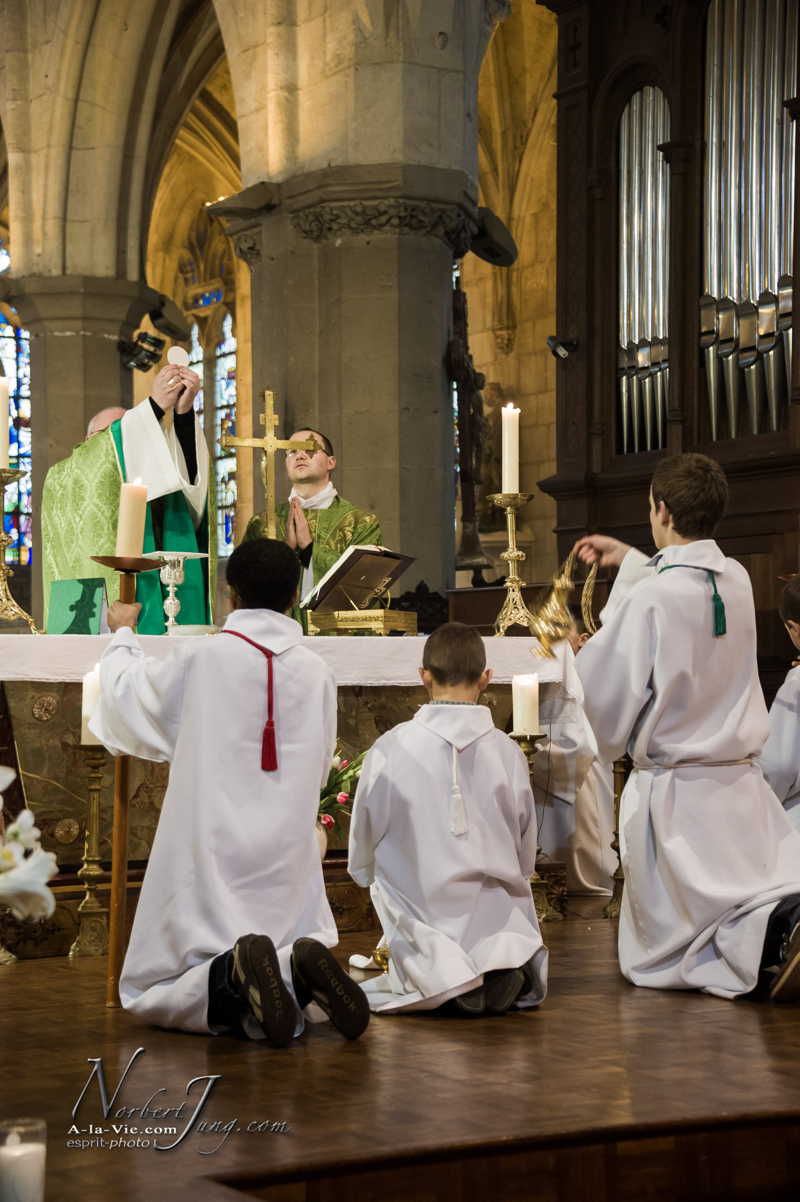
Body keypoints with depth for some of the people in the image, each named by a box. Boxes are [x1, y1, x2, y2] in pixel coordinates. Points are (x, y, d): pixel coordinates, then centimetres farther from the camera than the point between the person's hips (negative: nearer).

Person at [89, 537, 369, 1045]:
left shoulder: (201, 661, -10)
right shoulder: (317, 673, 0)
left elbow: (127, 696, 10)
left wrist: (123, 634, 29)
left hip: (209, 857, -3)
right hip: (288, 862, 3)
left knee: (151, 993, 9)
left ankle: (229, 977, -25)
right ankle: (297, 969, -17)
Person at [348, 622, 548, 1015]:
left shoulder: (389, 750, -9)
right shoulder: (507, 753, -5)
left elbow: (361, 863, 3)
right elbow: (526, 857, 7)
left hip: (423, 917, -1)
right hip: (499, 919, 2)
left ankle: (438, 978, -10)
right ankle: (502, 972, -7)